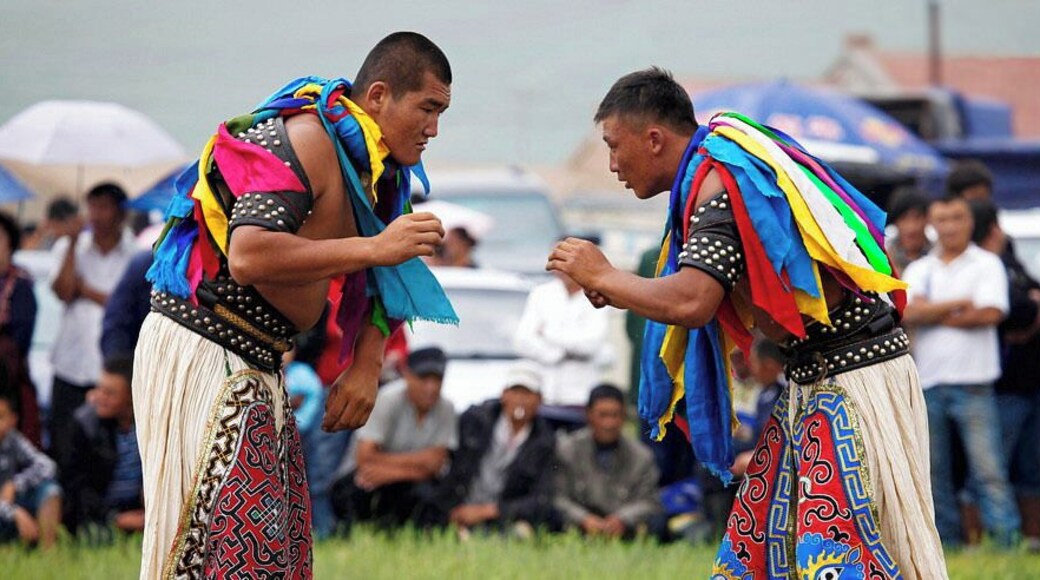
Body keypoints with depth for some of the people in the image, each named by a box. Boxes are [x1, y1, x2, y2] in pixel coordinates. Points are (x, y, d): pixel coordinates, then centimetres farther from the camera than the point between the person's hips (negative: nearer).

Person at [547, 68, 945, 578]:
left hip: (852, 380, -10)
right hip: (812, 378, 10)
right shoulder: (732, 165, 13)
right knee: (755, 537, 11)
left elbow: (691, 303, -28)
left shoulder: (719, 183, -17)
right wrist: (619, 290, 9)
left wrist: (603, 277, -13)